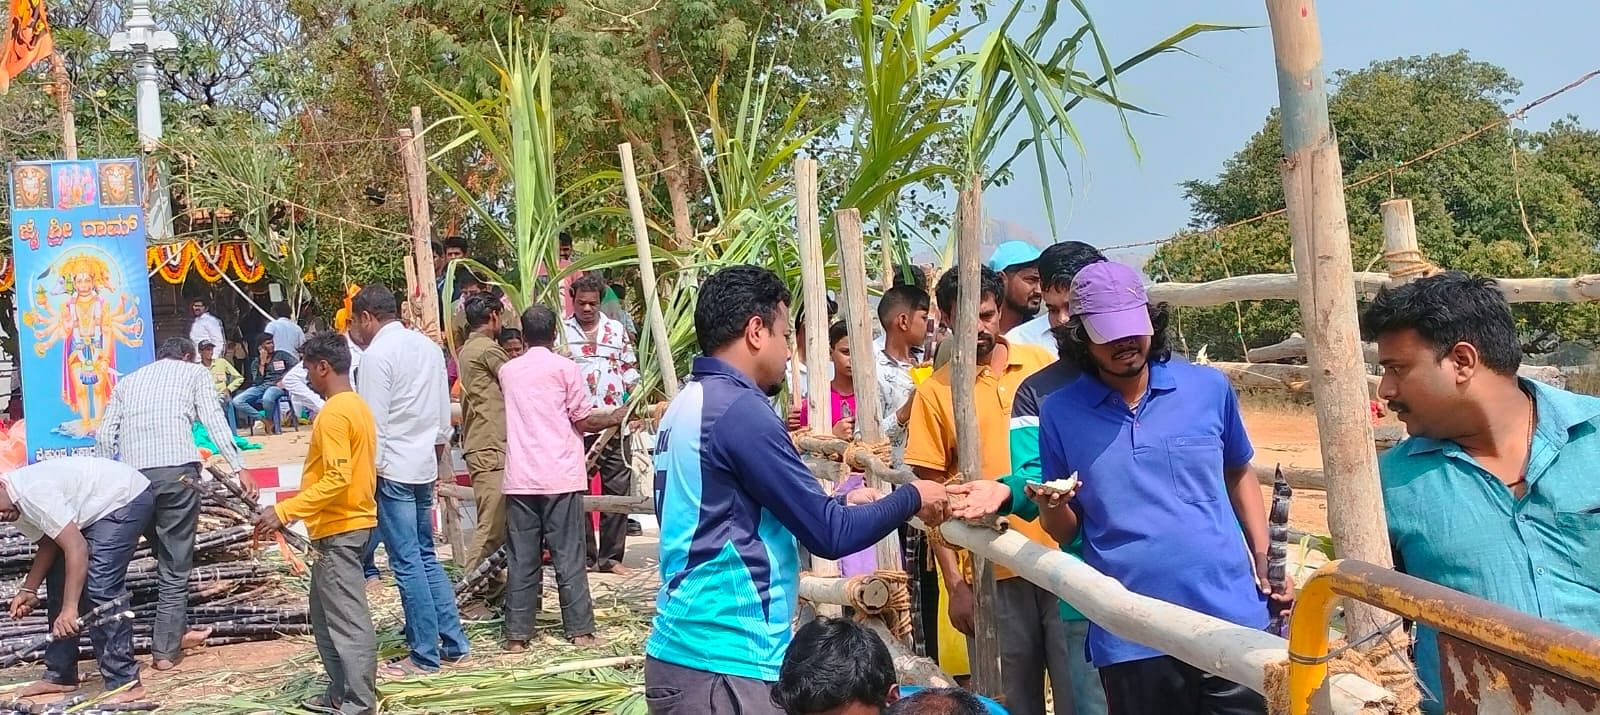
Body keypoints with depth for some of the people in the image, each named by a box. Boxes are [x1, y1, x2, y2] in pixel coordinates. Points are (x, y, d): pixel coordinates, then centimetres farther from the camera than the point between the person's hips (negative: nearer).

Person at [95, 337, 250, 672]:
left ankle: (176, 629, 26)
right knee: (176, 562, 2)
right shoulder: (195, 372, 15)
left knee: (167, 553, 21)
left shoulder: (128, 380, 25)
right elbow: (214, 420, 0)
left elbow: (104, 436, 15)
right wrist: (239, 467, -6)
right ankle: (165, 648, 3)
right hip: (177, 469, -4)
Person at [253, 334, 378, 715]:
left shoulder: (333, 413, -18)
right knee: (326, 615, 17)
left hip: (338, 529, -10)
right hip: (351, 521, 10)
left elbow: (336, 479, -25)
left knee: (348, 620, -5)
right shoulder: (358, 407, 12)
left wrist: (283, 511, -24)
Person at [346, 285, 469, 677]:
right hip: (424, 466, 8)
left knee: (407, 563, -2)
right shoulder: (428, 346, 10)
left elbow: (375, 423, -16)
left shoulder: (376, 355, -13)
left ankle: (425, 655, 3)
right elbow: (444, 414, 15)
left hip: (392, 468, -8)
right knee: (426, 557, 16)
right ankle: (453, 643, 17)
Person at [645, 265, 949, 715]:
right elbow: (828, 535, -14)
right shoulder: (739, 410, -16)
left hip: (690, 651, 9)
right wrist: (912, 498, 0)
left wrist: (841, 504, 20)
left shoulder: (689, 404, 11)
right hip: (722, 664, -9)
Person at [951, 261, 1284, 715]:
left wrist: (1265, 559, 7)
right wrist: (1051, 505, -15)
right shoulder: (1060, 412, 0)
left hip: (1233, 617, 1)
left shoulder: (1208, 388, 1)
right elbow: (1065, 531, 7)